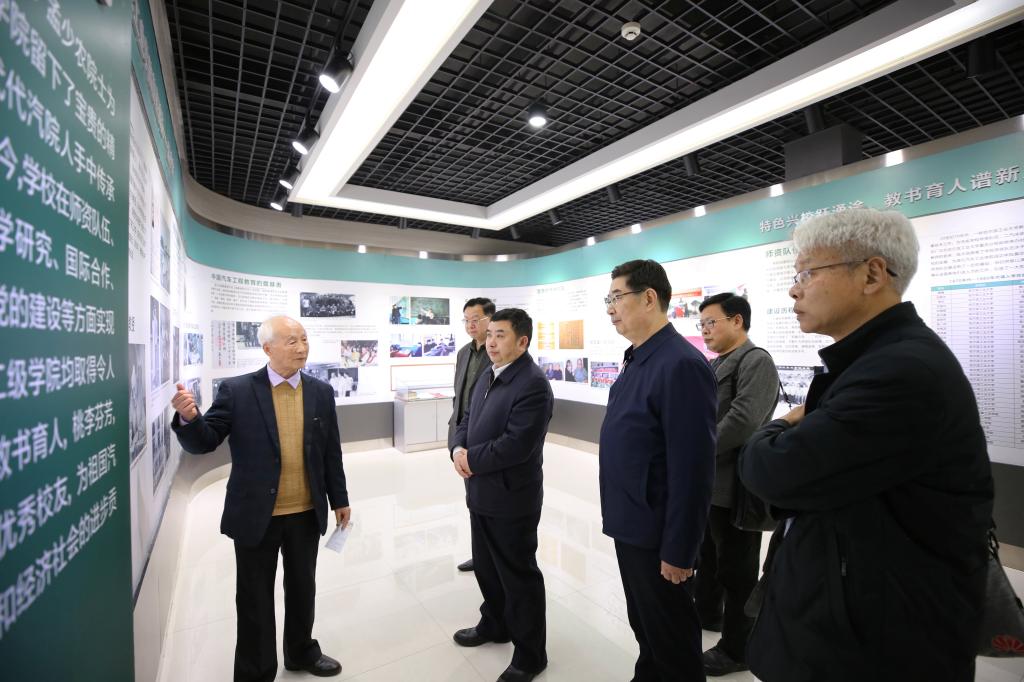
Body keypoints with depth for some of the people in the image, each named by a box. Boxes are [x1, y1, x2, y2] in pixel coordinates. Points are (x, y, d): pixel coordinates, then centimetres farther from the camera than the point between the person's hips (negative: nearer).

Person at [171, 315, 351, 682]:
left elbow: (331, 452, 4)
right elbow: (205, 442, -9)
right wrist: (188, 418, -31)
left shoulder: (321, 391, -1)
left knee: (302, 587, 20)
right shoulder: (236, 390, -9)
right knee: (254, 596, 15)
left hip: (306, 514, 3)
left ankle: (301, 652, 45)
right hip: (256, 515, -2)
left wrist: (339, 499, 7)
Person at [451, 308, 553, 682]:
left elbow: (517, 445, -28)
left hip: (511, 498, -9)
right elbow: (467, 420, 11)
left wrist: (471, 459, -17)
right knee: (486, 566, 25)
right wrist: (458, 450, -9)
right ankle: (494, 624, 49)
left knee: (519, 575, 9)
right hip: (481, 493, 9)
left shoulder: (533, 385, -22)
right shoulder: (487, 376, 8)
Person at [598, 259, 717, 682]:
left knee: (671, 638, 15)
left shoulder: (681, 364, -23)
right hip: (630, 524, 8)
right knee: (643, 626, 26)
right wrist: (620, 516, 15)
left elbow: (692, 468, -23)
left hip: (658, 535, -8)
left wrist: (678, 551, -17)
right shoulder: (637, 359, 5)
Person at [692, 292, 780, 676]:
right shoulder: (713, 366, 12)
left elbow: (742, 421, -26)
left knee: (736, 568, 8)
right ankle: (707, 613, 44)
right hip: (707, 481, 8)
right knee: (706, 554, 23)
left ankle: (737, 649, 27)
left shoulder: (756, 361, -14)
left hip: (734, 485, -8)